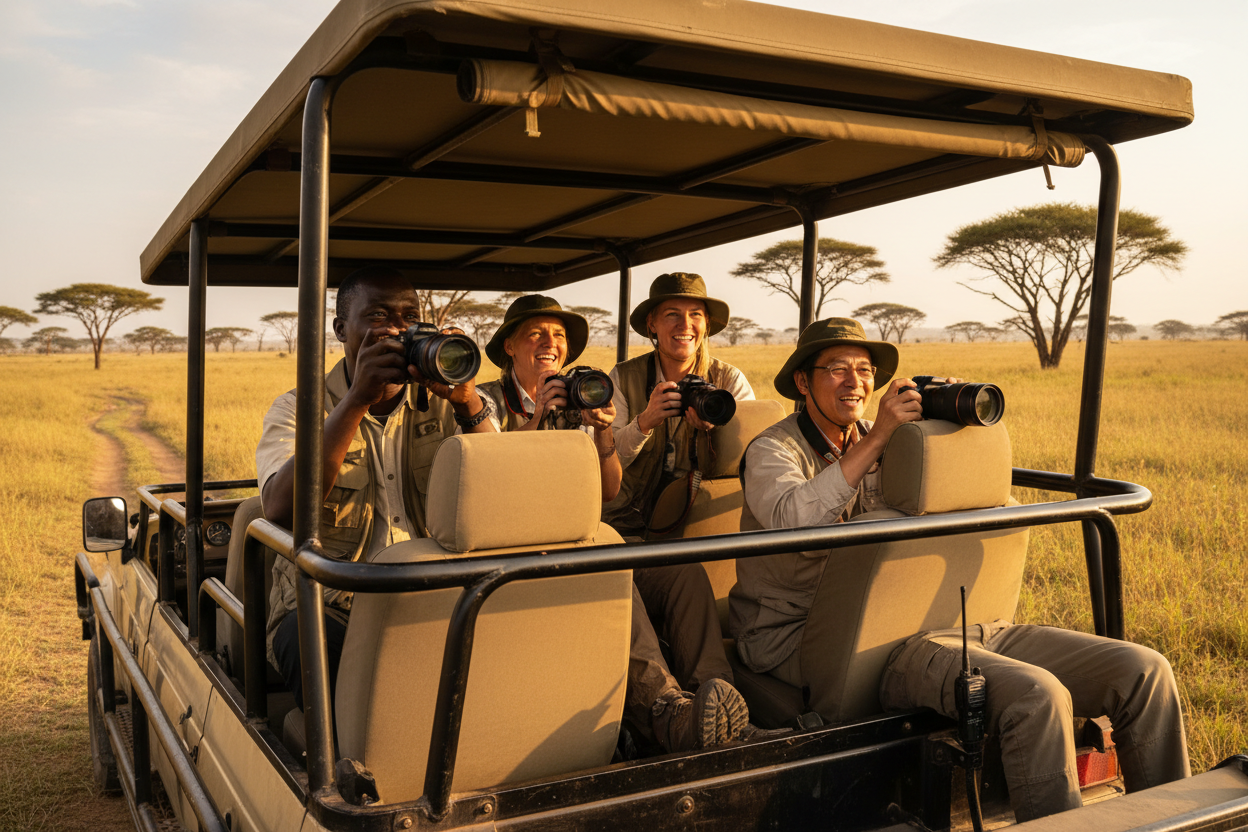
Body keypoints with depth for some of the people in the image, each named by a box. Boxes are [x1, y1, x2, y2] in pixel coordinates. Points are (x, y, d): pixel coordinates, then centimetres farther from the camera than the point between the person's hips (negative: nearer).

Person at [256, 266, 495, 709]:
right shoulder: (298, 408, 6)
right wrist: (358, 399, -21)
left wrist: (468, 401, -17)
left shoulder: (441, 406, 11)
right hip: (329, 608, -2)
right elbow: (281, 509, -15)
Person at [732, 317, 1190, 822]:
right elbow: (793, 520, -22)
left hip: (934, 622, 7)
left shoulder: (879, 441, 20)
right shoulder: (773, 450, 1)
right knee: (1035, 694, -33)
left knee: (1144, 672, -6)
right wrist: (876, 437, -19)